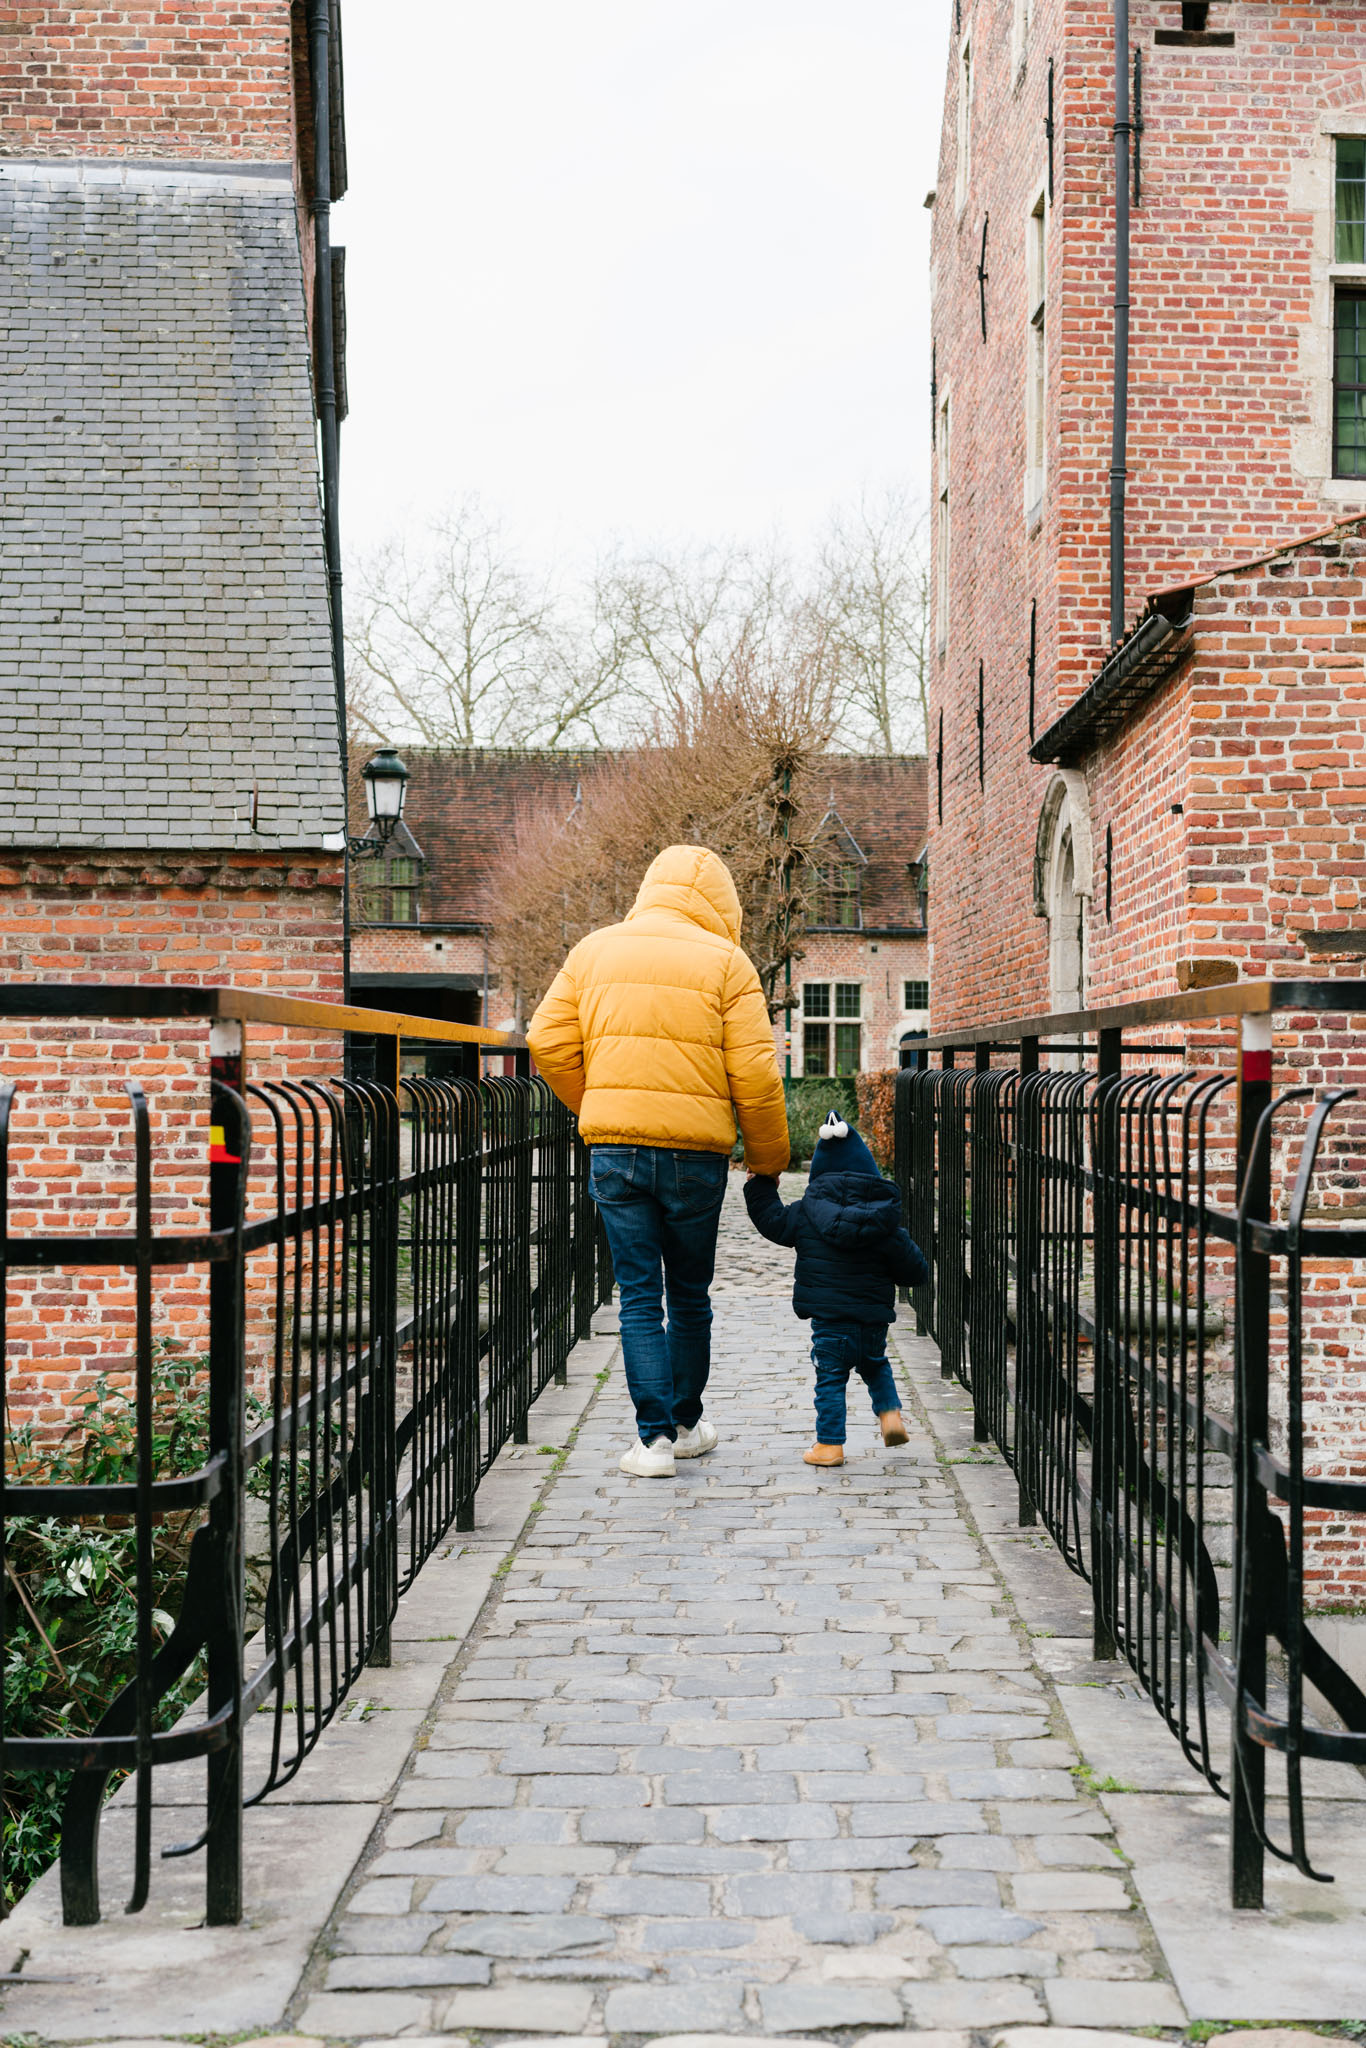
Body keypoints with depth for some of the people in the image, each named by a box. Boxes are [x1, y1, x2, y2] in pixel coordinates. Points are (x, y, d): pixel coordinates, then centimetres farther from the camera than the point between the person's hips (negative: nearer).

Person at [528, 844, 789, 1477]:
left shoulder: (595, 950, 7)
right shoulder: (724, 961, -2)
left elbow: (549, 1043, 4)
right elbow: (755, 1073, -7)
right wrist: (769, 1158, 5)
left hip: (614, 1148, 2)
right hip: (696, 1149, -1)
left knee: (639, 1295, 5)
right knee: (690, 1294, 15)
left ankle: (654, 1437, -1)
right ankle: (686, 1424, 27)